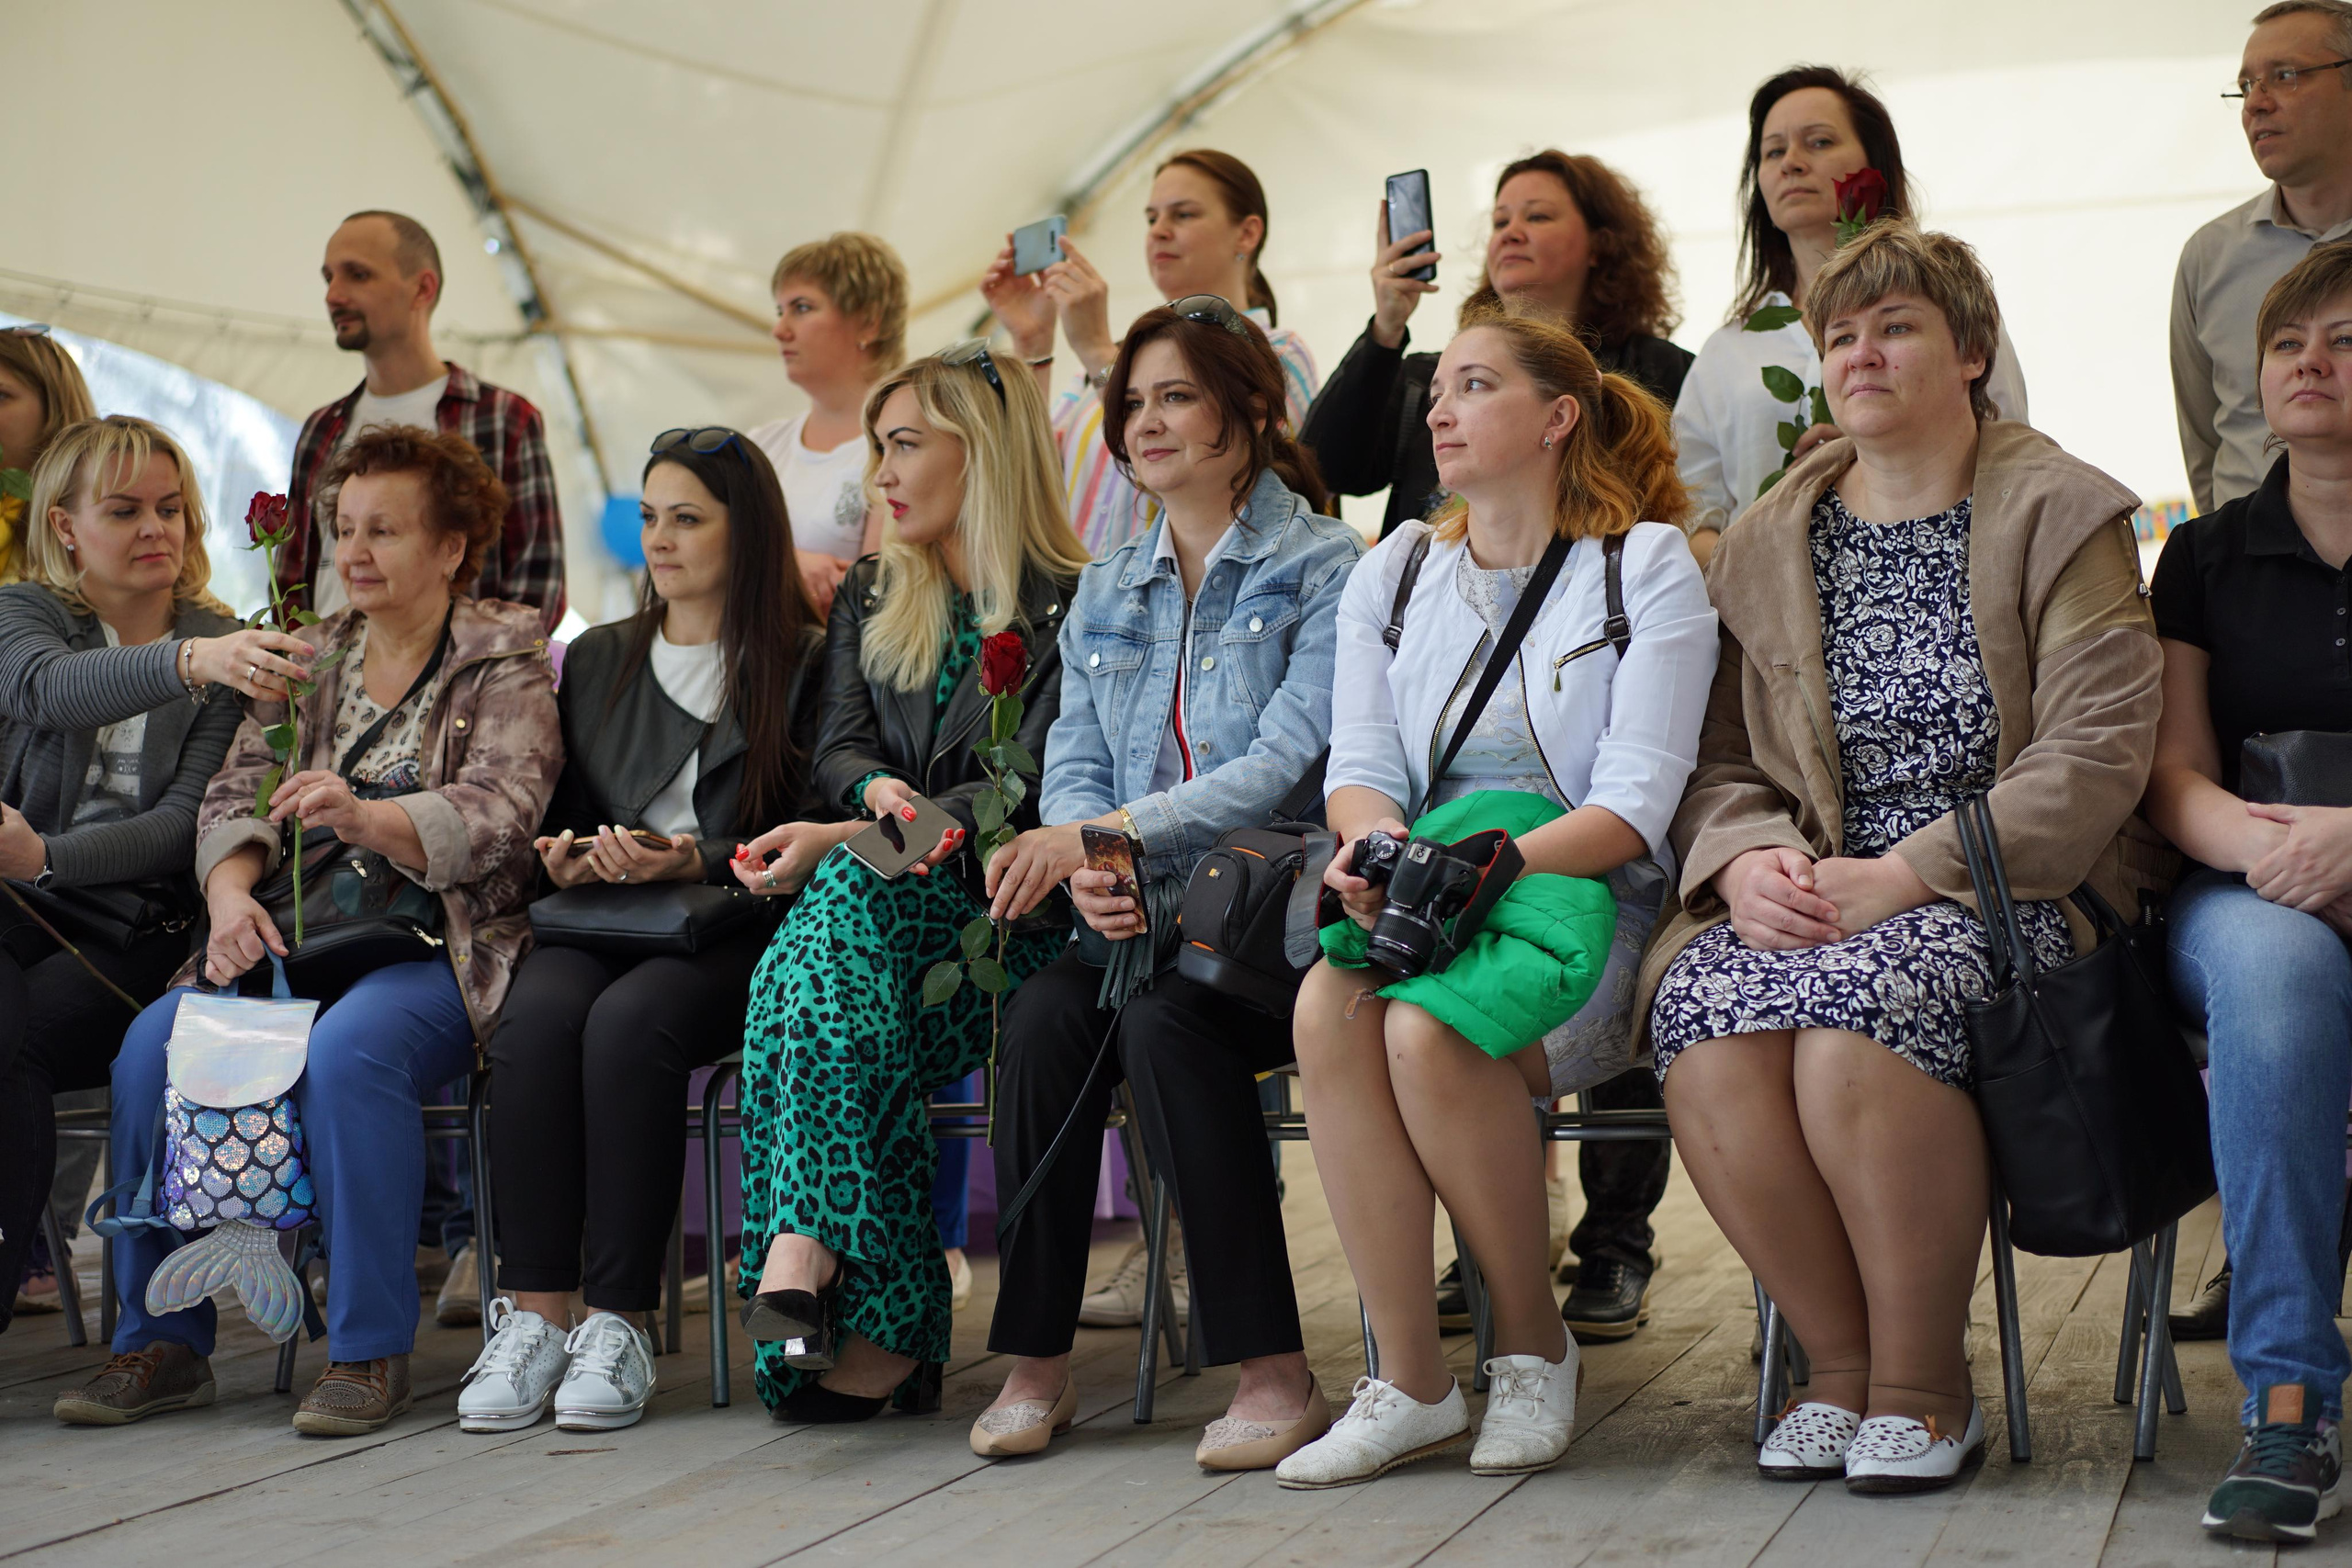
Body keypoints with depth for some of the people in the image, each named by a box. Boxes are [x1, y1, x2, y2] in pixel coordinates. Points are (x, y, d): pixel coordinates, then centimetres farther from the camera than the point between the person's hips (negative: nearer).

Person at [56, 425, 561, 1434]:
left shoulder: (504, 669, 3)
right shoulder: (306, 662, 19)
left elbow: (496, 813, -13)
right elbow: (236, 794, 10)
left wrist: (365, 817, -33)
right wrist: (231, 892, -13)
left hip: (441, 949, -5)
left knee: (349, 1049, -35)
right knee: (154, 1041, -21)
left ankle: (370, 1350, -24)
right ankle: (162, 1340, -11)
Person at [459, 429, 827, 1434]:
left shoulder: (803, 665, 6)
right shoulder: (596, 661, 22)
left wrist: (699, 861, -16)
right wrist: (561, 855, 2)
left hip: (730, 934, -4)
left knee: (629, 1021, -35)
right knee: (535, 1014, -30)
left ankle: (619, 1323, -29)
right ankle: (533, 1314, -29)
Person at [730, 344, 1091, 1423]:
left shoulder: (1070, 607, 1)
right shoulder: (868, 601, 22)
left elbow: (1027, 793, -10)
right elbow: (839, 749, 10)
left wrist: (845, 841, -20)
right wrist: (880, 793, -16)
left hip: (1006, 919, -4)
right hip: (883, 902, 4)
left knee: (849, 900, -36)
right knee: (834, 986, -32)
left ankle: (806, 1249, -41)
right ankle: (880, 1331, -38)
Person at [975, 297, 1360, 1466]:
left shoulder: (1324, 568, -2)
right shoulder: (1107, 592, 18)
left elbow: (1290, 762, -14)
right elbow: (1073, 762, 11)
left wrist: (1108, 831, -22)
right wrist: (1085, 872, -12)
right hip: (1143, 920, 5)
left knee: (1163, 1018, -33)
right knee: (1042, 1013, -25)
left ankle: (1273, 1372, -28)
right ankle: (1034, 1359, -17)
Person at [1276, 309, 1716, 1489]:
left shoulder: (1647, 565, 0)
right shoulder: (1392, 574, 17)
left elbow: (1636, 803, -9)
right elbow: (1359, 765, 10)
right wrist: (1377, 836, -15)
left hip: (1582, 894, -4)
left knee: (1427, 1030, -34)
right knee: (1326, 1008, -31)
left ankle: (1534, 1346, -10)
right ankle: (1410, 1381, -23)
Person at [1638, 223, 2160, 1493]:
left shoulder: (2060, 519, 3)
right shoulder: (1767, 544, 17)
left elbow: (2096, 758, -8)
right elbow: (1718, 759, 14)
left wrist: (1906, 875, -17)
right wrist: (1743, 861, -10)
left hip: (2000, 892, -4)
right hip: (1807, 896, 4)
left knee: (1854, 1020, -35)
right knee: (1706, 1024, -29)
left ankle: (1925, 1385, -13)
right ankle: (1841, 1365, -9)